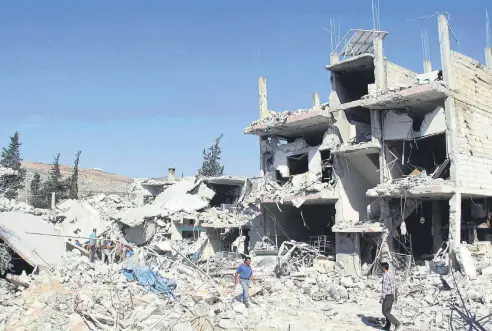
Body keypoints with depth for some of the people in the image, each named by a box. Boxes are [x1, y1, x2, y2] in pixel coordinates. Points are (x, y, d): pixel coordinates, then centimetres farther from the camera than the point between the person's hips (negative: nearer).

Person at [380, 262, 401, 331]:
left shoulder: (385, 276, -22)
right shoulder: (392, 274, 7)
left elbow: (384, 288, -24)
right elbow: (394, 286, 14)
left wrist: (381, 298, -19)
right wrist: (395, 297, 22)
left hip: (387, 296, -9)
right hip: (391, 296, 9)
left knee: (385, 312, -1)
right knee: (388, 311, 17)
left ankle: (396, 323, -7)